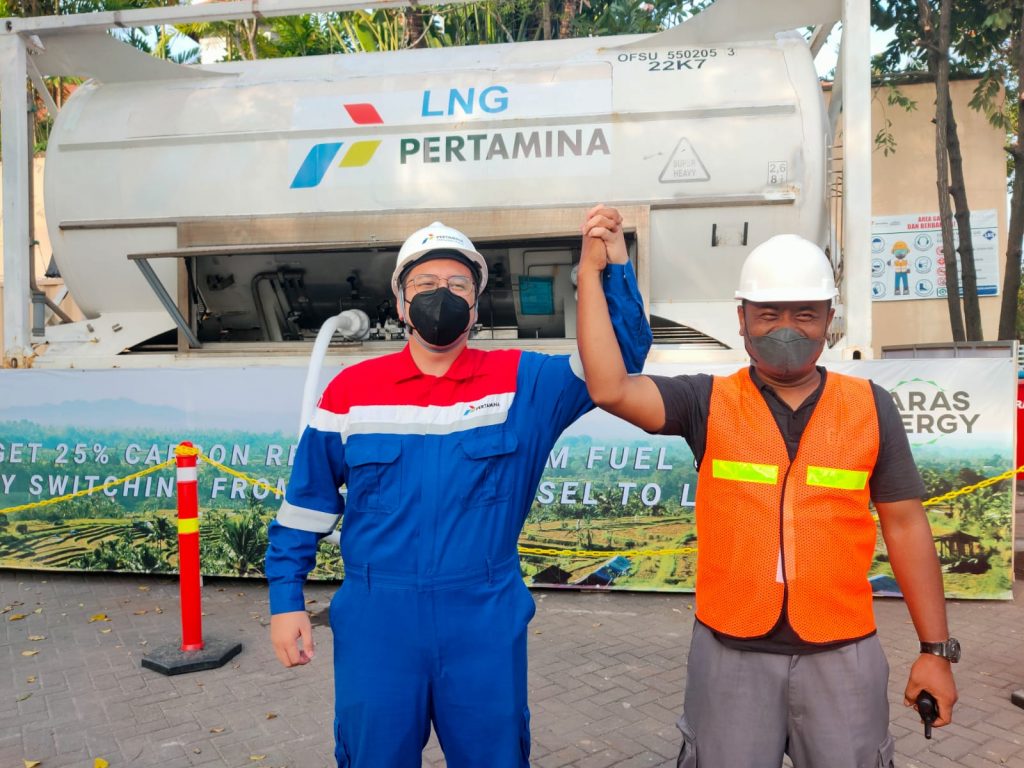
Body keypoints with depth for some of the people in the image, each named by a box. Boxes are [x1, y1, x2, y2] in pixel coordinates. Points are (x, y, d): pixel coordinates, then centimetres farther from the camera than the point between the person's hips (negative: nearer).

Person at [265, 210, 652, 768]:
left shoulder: (522, 382, -2)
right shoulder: (351, 389, -1)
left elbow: (619, 358, -8)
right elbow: (308, 501, 6)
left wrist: (611, 266, -21)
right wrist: (286, 600, 5)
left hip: (486, 623, 0)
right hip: (376, 621, 1)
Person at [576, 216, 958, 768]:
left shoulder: (870, 406, 0)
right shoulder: (708, 402, -4)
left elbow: (905, 525, 4)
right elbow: (609, 389, -19)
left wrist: (936, 649, 4)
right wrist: (592, 272, -17)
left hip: (841, 652, 1)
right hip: (730, 651, 0)